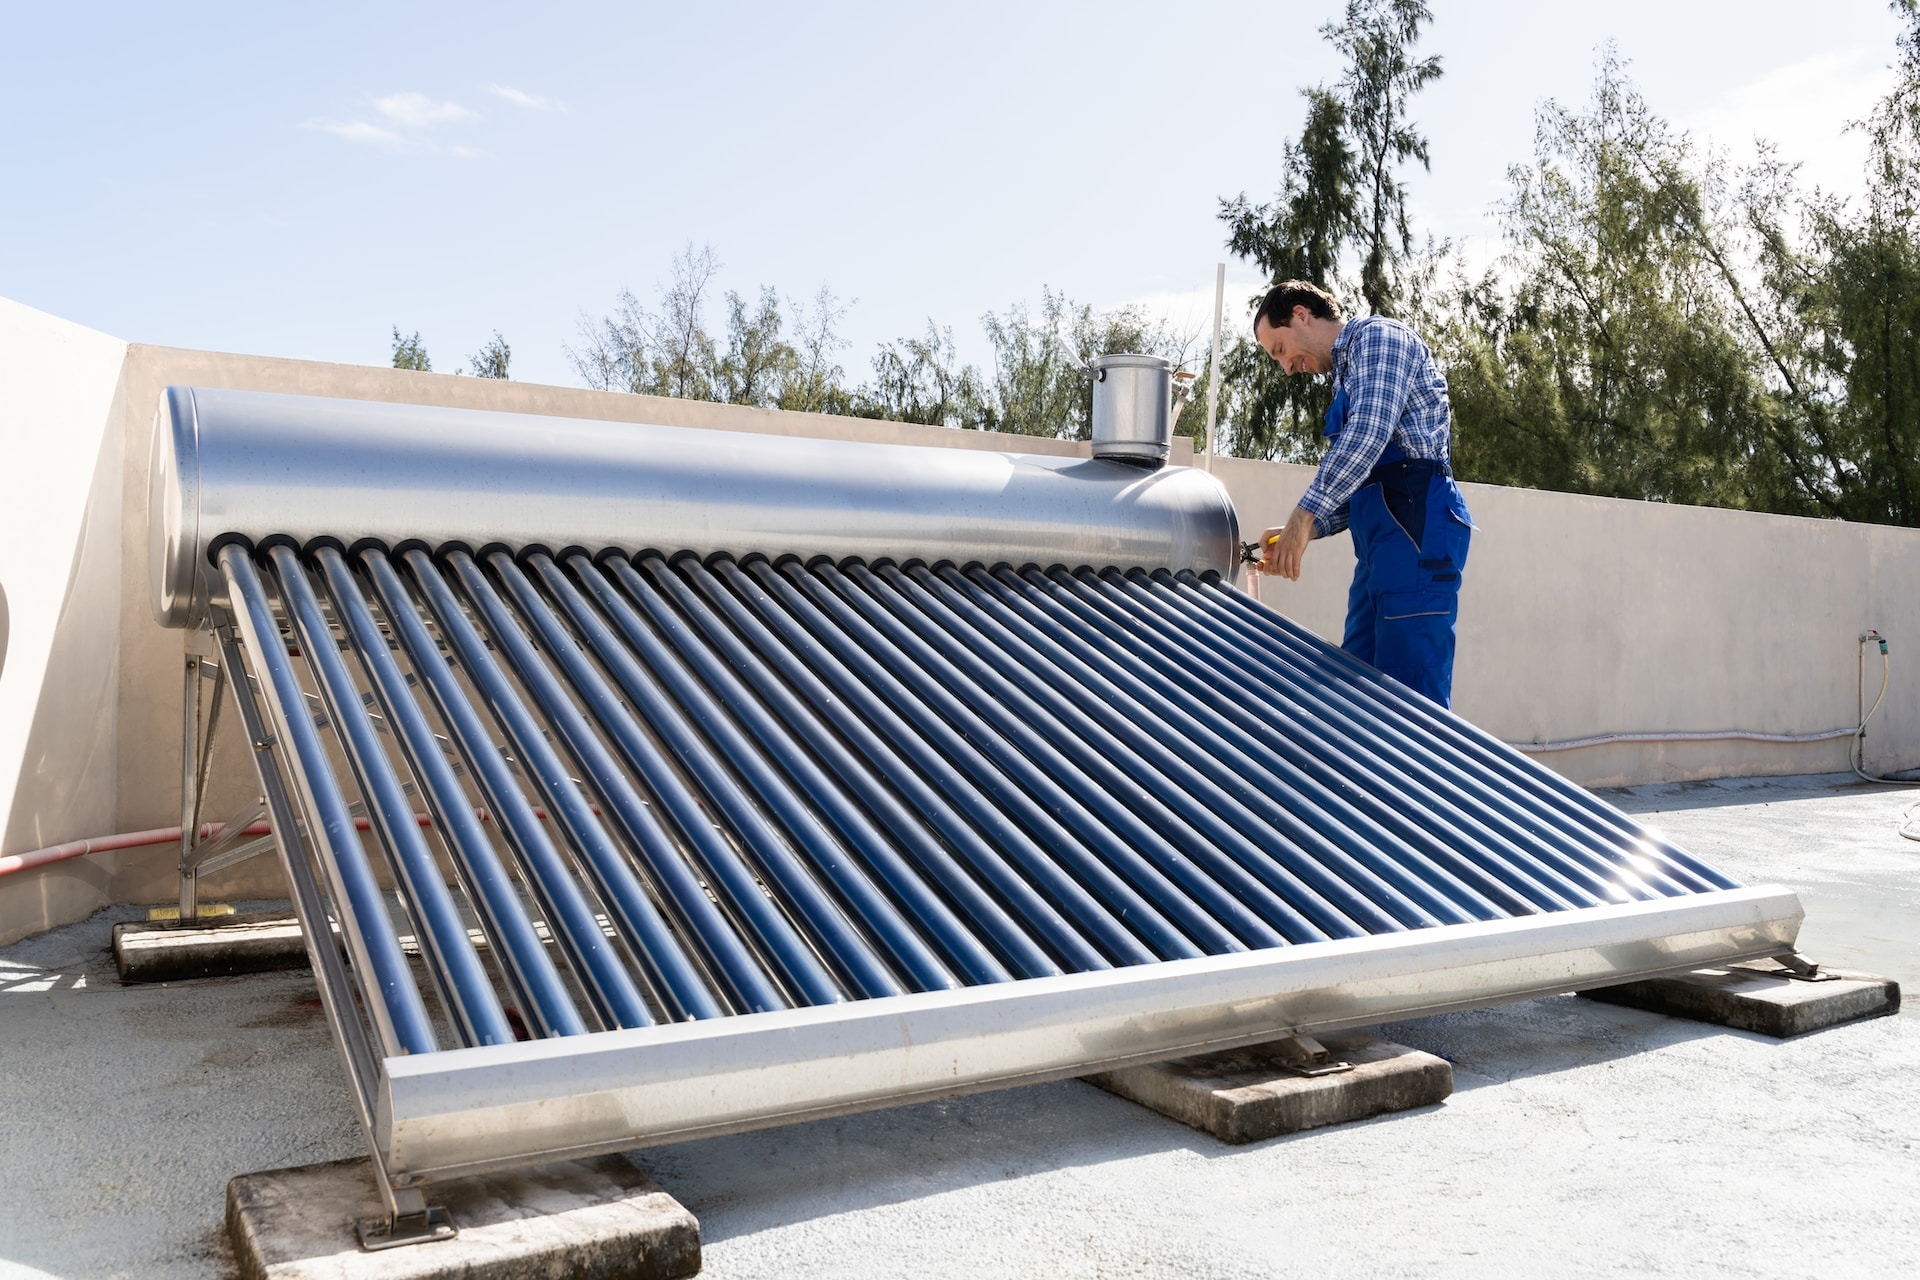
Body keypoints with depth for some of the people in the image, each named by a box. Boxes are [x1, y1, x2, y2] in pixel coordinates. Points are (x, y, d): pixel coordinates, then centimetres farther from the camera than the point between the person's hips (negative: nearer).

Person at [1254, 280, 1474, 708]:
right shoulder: (1347, 371, 28)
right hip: (1380, 542, 10)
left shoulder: (1376, 336, -1)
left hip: (1415, 529, -10)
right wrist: (1304, 531, 12)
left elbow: (1369, 431, -17)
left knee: (1412, 689, -12)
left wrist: (1304, 515, -17)